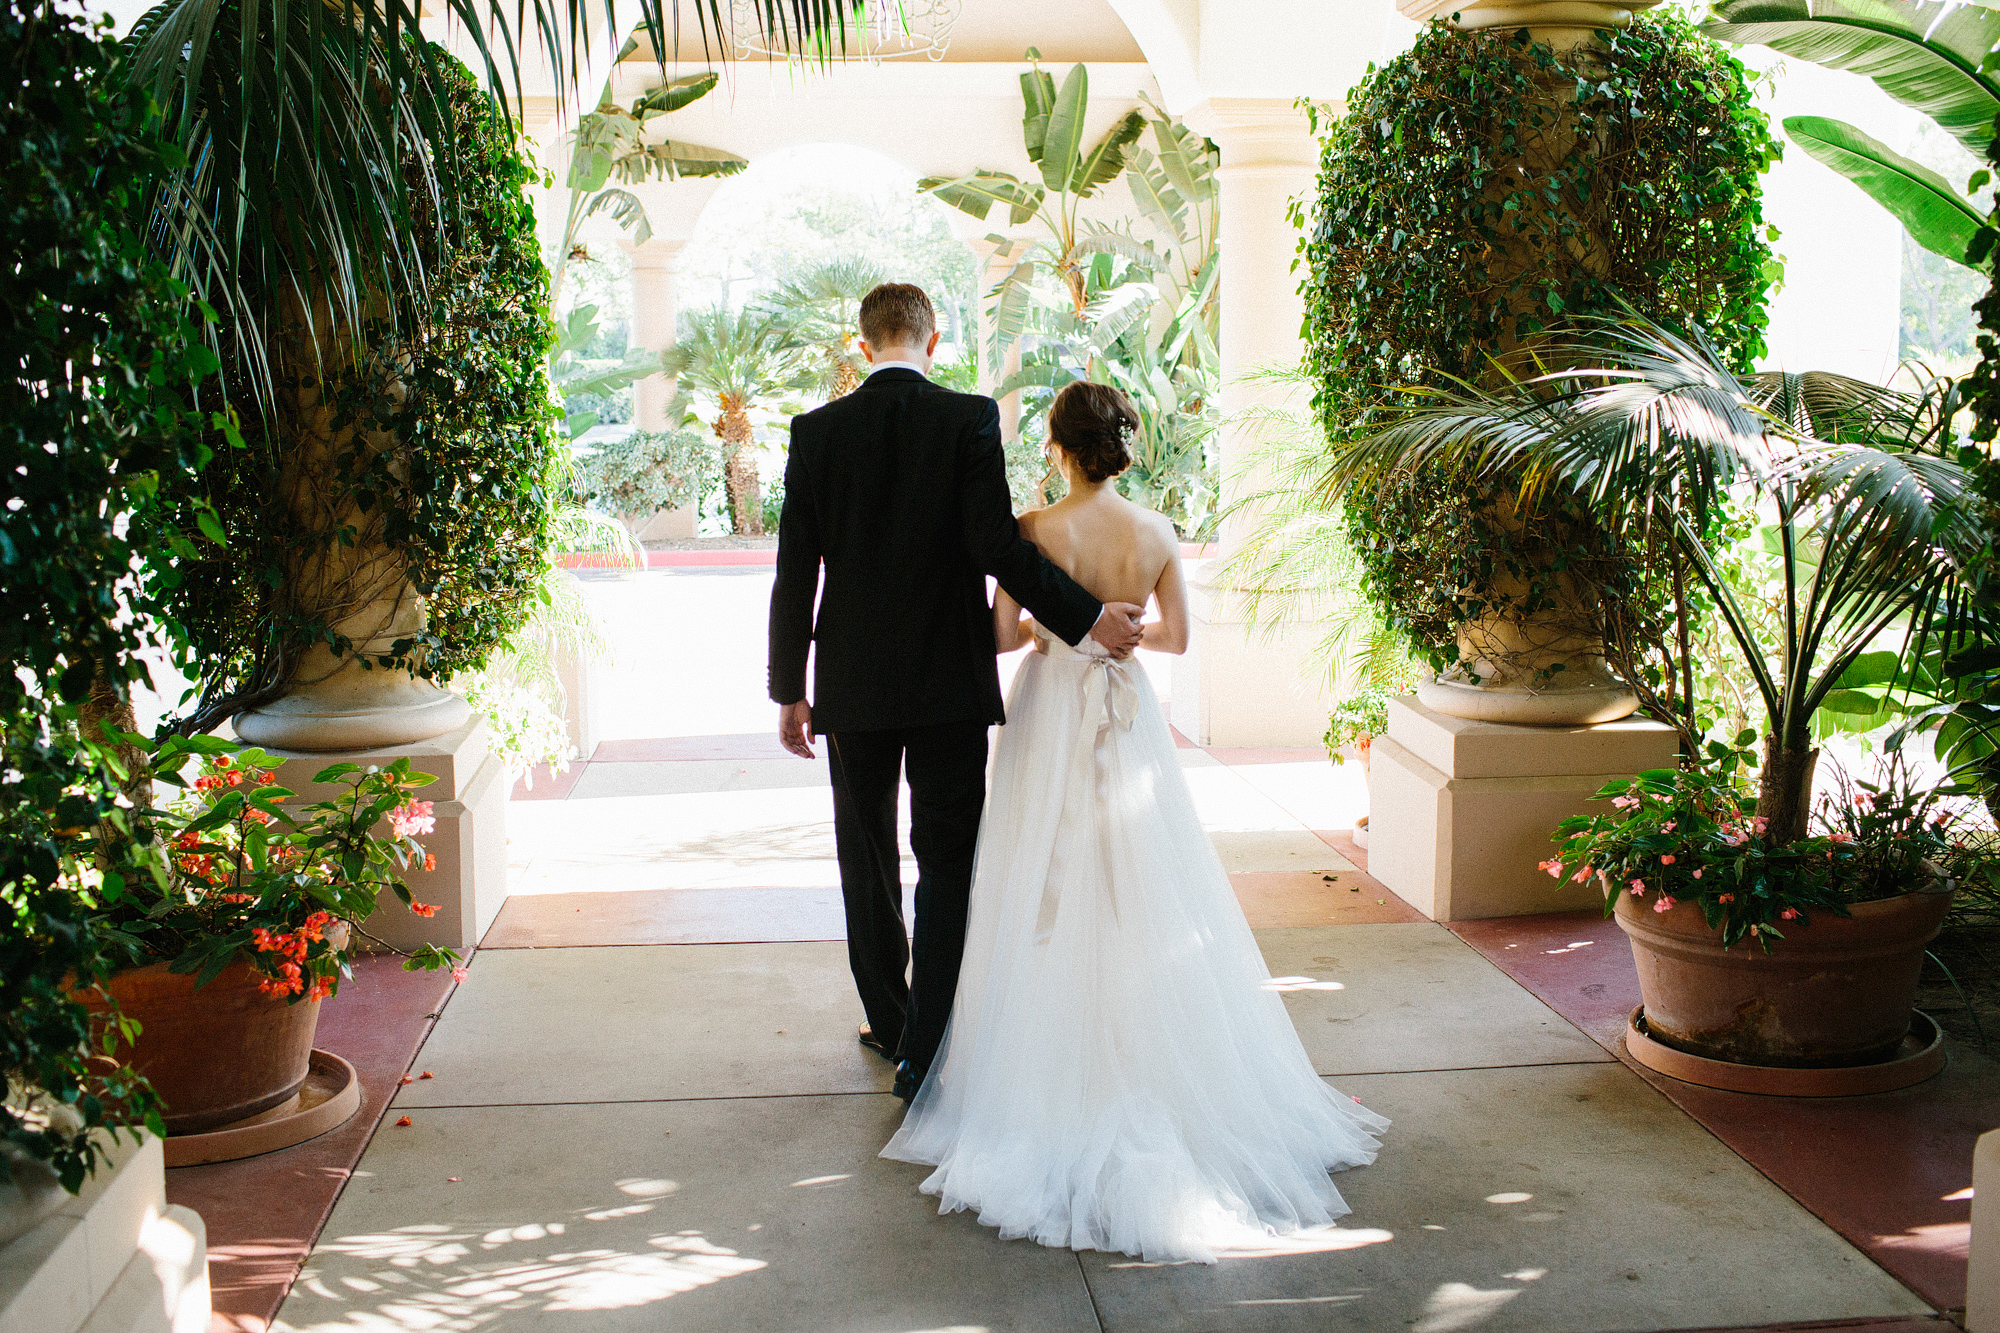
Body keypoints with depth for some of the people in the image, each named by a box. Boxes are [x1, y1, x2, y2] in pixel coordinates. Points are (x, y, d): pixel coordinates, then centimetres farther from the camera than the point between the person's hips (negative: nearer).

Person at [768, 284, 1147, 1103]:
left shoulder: (818, 430, -1)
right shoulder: (969, 419, -7)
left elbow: (795, 573, 0)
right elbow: (996, 544, -16)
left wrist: (788, 691, 7)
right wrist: (1088, 616, -8)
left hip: (853, 684, 2)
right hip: (950, 682, -2)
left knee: (867, 861, 17)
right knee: (947, 862, 6)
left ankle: (889, 1021, 30)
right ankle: (923, 1053, 3)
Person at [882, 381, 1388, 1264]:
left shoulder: (1036, 530, -13)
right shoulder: (1157, 533, -3)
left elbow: (1002, 635, -12)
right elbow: (1176, 636, 4)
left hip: (1053, 715, -3)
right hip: (1128, 717, 3)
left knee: (1050, 898, 6)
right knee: (1144, 897, 12)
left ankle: (1051, 1077, 10)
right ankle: (1159, 1067, 19)